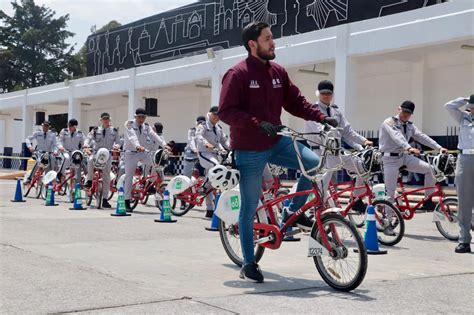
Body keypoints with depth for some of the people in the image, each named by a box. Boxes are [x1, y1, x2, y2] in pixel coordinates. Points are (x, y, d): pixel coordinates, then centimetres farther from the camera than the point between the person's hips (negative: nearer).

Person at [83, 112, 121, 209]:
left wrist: (116, 146, -19)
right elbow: (88, 138, -1)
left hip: (107, 154, 1)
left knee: (106, 177, -2)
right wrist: (86, 146, -20)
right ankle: (89, 180, -16)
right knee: (90, 160, -37)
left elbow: (118, 142, 5)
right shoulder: (96, 130, 7)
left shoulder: (114, 131, 8)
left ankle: (104, 199, 3)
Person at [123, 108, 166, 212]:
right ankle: (127, 202, 6)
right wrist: (138, 146, -44)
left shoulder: (146, 126, 6)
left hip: (142, 152, 4)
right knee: (129, 176, -3)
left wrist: (164, 145, -25)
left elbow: (154, 136, -8)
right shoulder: (129, 124, -8)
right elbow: (132, 137, -26)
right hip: (131, 153, -4)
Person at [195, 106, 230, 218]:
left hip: (215, 154, 6)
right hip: (204, 153, -6)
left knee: (210, 184, 7)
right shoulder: (203, 126, -1)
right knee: (216, 166, -36)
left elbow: (224, 141, 14)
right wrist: (206, 144, -40)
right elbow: (198, 137, -20)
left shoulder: (219, 128, 19)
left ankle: (210, 210, 10)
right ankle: (203, 187, -22)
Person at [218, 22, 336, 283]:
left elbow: (296, 102, 10)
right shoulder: (237, 74, -11)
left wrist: (322, 117, -4)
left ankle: (293, 211, 7)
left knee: (315, 163, -15)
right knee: (249, 208, 1)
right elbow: (226, 111, -18)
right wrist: (258, 123, -28)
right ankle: (248, 264, 16)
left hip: (276, 142, 5)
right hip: (249, 150, -5)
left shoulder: (278, 72, 7)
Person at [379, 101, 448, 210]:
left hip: (405, 156, 6)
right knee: (390, 191, -8)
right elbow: (397, 137, -30)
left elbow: (422, 137, 3)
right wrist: (409, 148, -47)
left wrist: (439, 148, -9)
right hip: (391, 158, -6)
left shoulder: (410, 126, 10)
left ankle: (428, 201, 0)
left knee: (428, 168, -7)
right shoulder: (389, 123, -13)